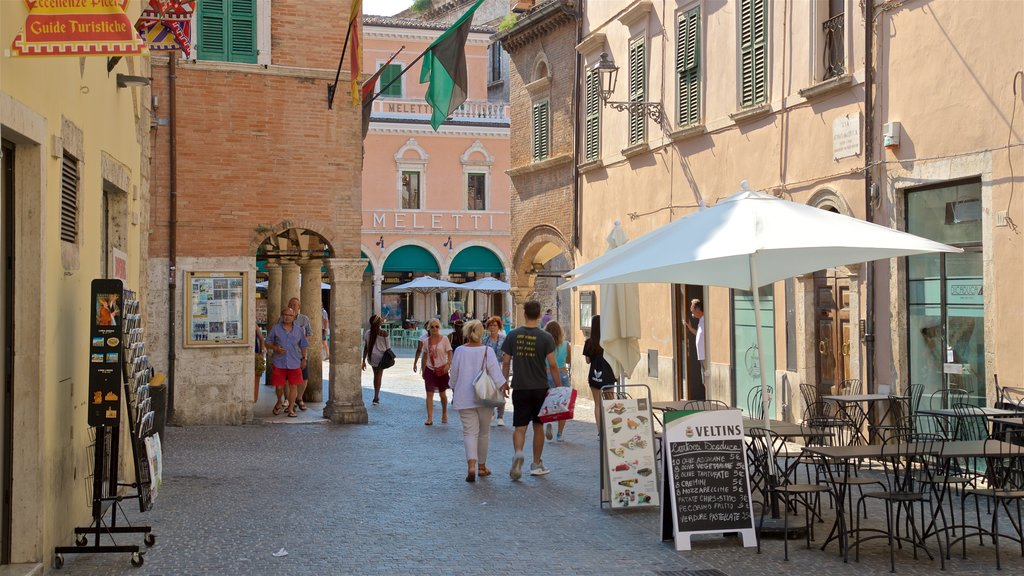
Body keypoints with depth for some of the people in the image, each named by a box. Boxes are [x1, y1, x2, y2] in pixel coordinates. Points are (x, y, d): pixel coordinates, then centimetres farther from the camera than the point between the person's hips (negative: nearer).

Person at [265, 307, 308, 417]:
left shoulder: (298, 330, 7)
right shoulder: (276, 328, 2)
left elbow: (303, 346, 15)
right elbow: (268, 343, 5)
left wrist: (303, 359, 11)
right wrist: (275, 348, -13)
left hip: (294, 363, 1)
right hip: (279, 363, -1)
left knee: (293, 385, 0)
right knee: (279, 386, 3)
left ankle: (291, 409, 9)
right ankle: (279, 402, 33)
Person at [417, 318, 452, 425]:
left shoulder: (444, 339, -4)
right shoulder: (426, 341, 5)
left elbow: (449, 353, -8)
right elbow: (425, 357, 13)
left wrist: (448, 364, -24)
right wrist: (423, 371, 13)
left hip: (442, 369, -2)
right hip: (430, 369, 2)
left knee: (442, 394, 10)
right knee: (429, 394, -6)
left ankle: (444, 414, 33)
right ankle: (429, 418, -7)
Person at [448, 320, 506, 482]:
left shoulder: (459, 351, -2)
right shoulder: (487, 351, -6)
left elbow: (454, 375, 6)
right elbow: (496, 374, -12)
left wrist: (454, 392, 19)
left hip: (464, 399, 0)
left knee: (469, 432, -1)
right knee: (484, 432, 14)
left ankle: (471, 465, -22)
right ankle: (481, 467, 24)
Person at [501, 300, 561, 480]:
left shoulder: (512, 335, -1)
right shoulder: (545, 338, -7)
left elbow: (506, 362, 3)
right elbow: (552, 365, -7)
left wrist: (504, 382, 16)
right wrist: (559, 386, 2)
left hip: (520, 388, 1)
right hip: (540, 388, 0)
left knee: (520, 426, 3)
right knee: (538, 425, 13)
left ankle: (518, 453, -25)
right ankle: (536, 464, 20)